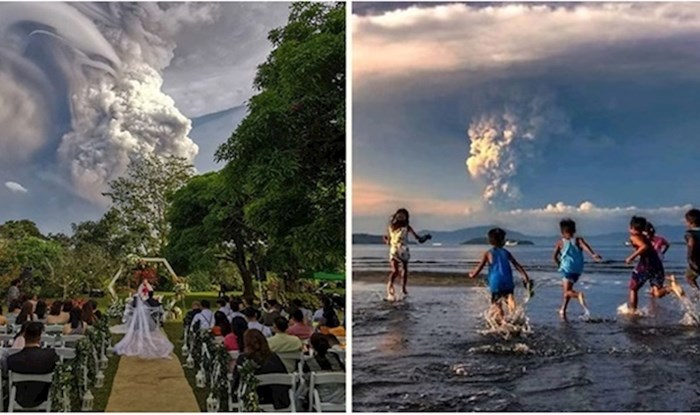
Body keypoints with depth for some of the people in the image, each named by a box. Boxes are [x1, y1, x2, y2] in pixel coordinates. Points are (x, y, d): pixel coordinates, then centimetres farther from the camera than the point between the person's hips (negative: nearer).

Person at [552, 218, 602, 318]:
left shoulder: (560, 242, -1)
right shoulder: (578, 240, 0)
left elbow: (554, 256, -3)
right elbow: (585, 247, -21)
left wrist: (558, 264, 16)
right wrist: (593, 255, -38)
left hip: (567, 269, -4)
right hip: (578, 270, 4)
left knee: (567, 292, -2)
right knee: (568, 288, 24)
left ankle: (578, 294, -36)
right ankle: (563, 310, 30)